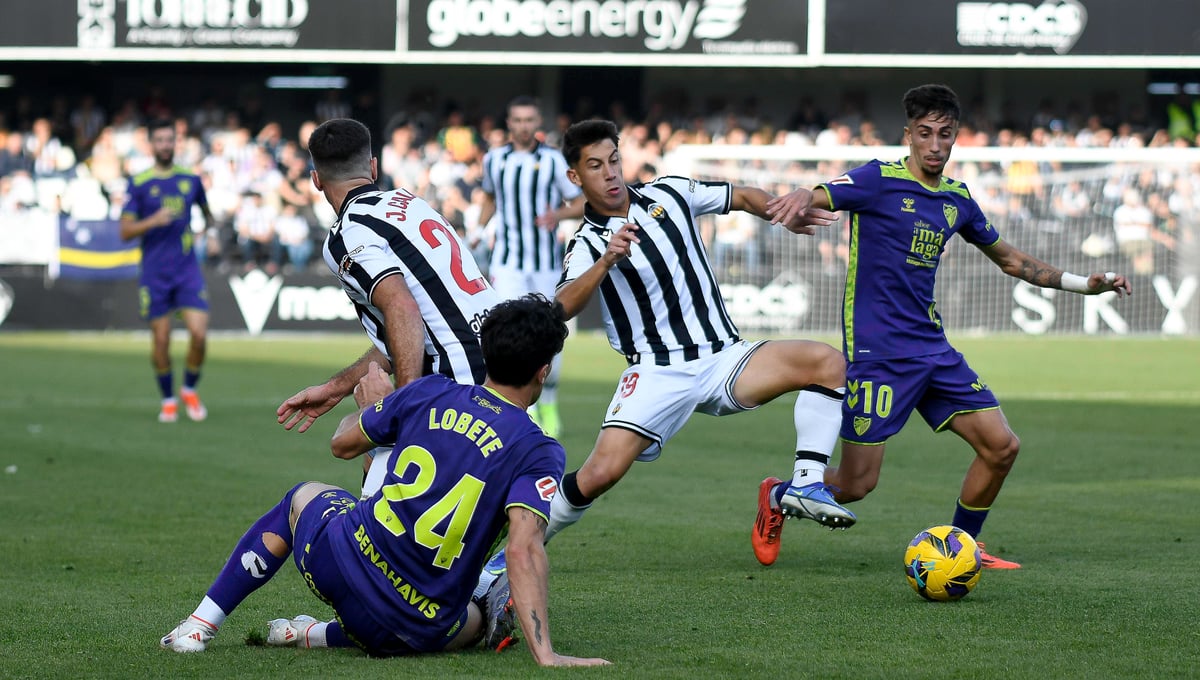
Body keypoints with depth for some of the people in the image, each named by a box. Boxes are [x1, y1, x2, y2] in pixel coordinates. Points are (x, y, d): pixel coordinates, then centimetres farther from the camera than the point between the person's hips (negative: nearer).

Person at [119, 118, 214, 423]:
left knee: (199, 334, -10)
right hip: (154, 274, -1)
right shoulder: (138, 183, -1)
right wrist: (154, 221, -19)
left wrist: (207, 227, 4)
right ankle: (168, 399, 19)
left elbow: (205, 211, 25)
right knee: (161, 339, 0)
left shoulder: (191, 178, 7)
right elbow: (125, 231, -3)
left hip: (188, 270, 1)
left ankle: (190, 390, 14)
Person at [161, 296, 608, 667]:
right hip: (419, 628, -3)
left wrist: (371, 406, 37)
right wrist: (545, 655, -26)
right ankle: (324, 635, 14)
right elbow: (524, 550, -23)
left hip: (341, 561, 3)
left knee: (304, 496, 36)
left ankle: (200, 626, 32)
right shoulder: (539, 453, -10)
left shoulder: (429, 393, 0)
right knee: (481, 616, 34)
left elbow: (343, 443, 15)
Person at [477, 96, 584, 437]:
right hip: (507, 262, 1)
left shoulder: (553, 160, -2)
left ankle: (549, 404, 28)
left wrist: (558, 214, -18)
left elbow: (581, 204, 2)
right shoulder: (494, 159, 6)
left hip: (546, 262, -1)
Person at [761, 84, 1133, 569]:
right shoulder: (880, 180, -8)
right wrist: (800, 200, -46)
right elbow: (815, 198, -21)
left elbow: (1009, 259, 25)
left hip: (932, 348, 7)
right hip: (876, 353, -6)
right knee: (855, 484, -8)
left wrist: (1084, 284, 21)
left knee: (1001, 446, 0)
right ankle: (776, 498, 22)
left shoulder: (957, 199, 12)